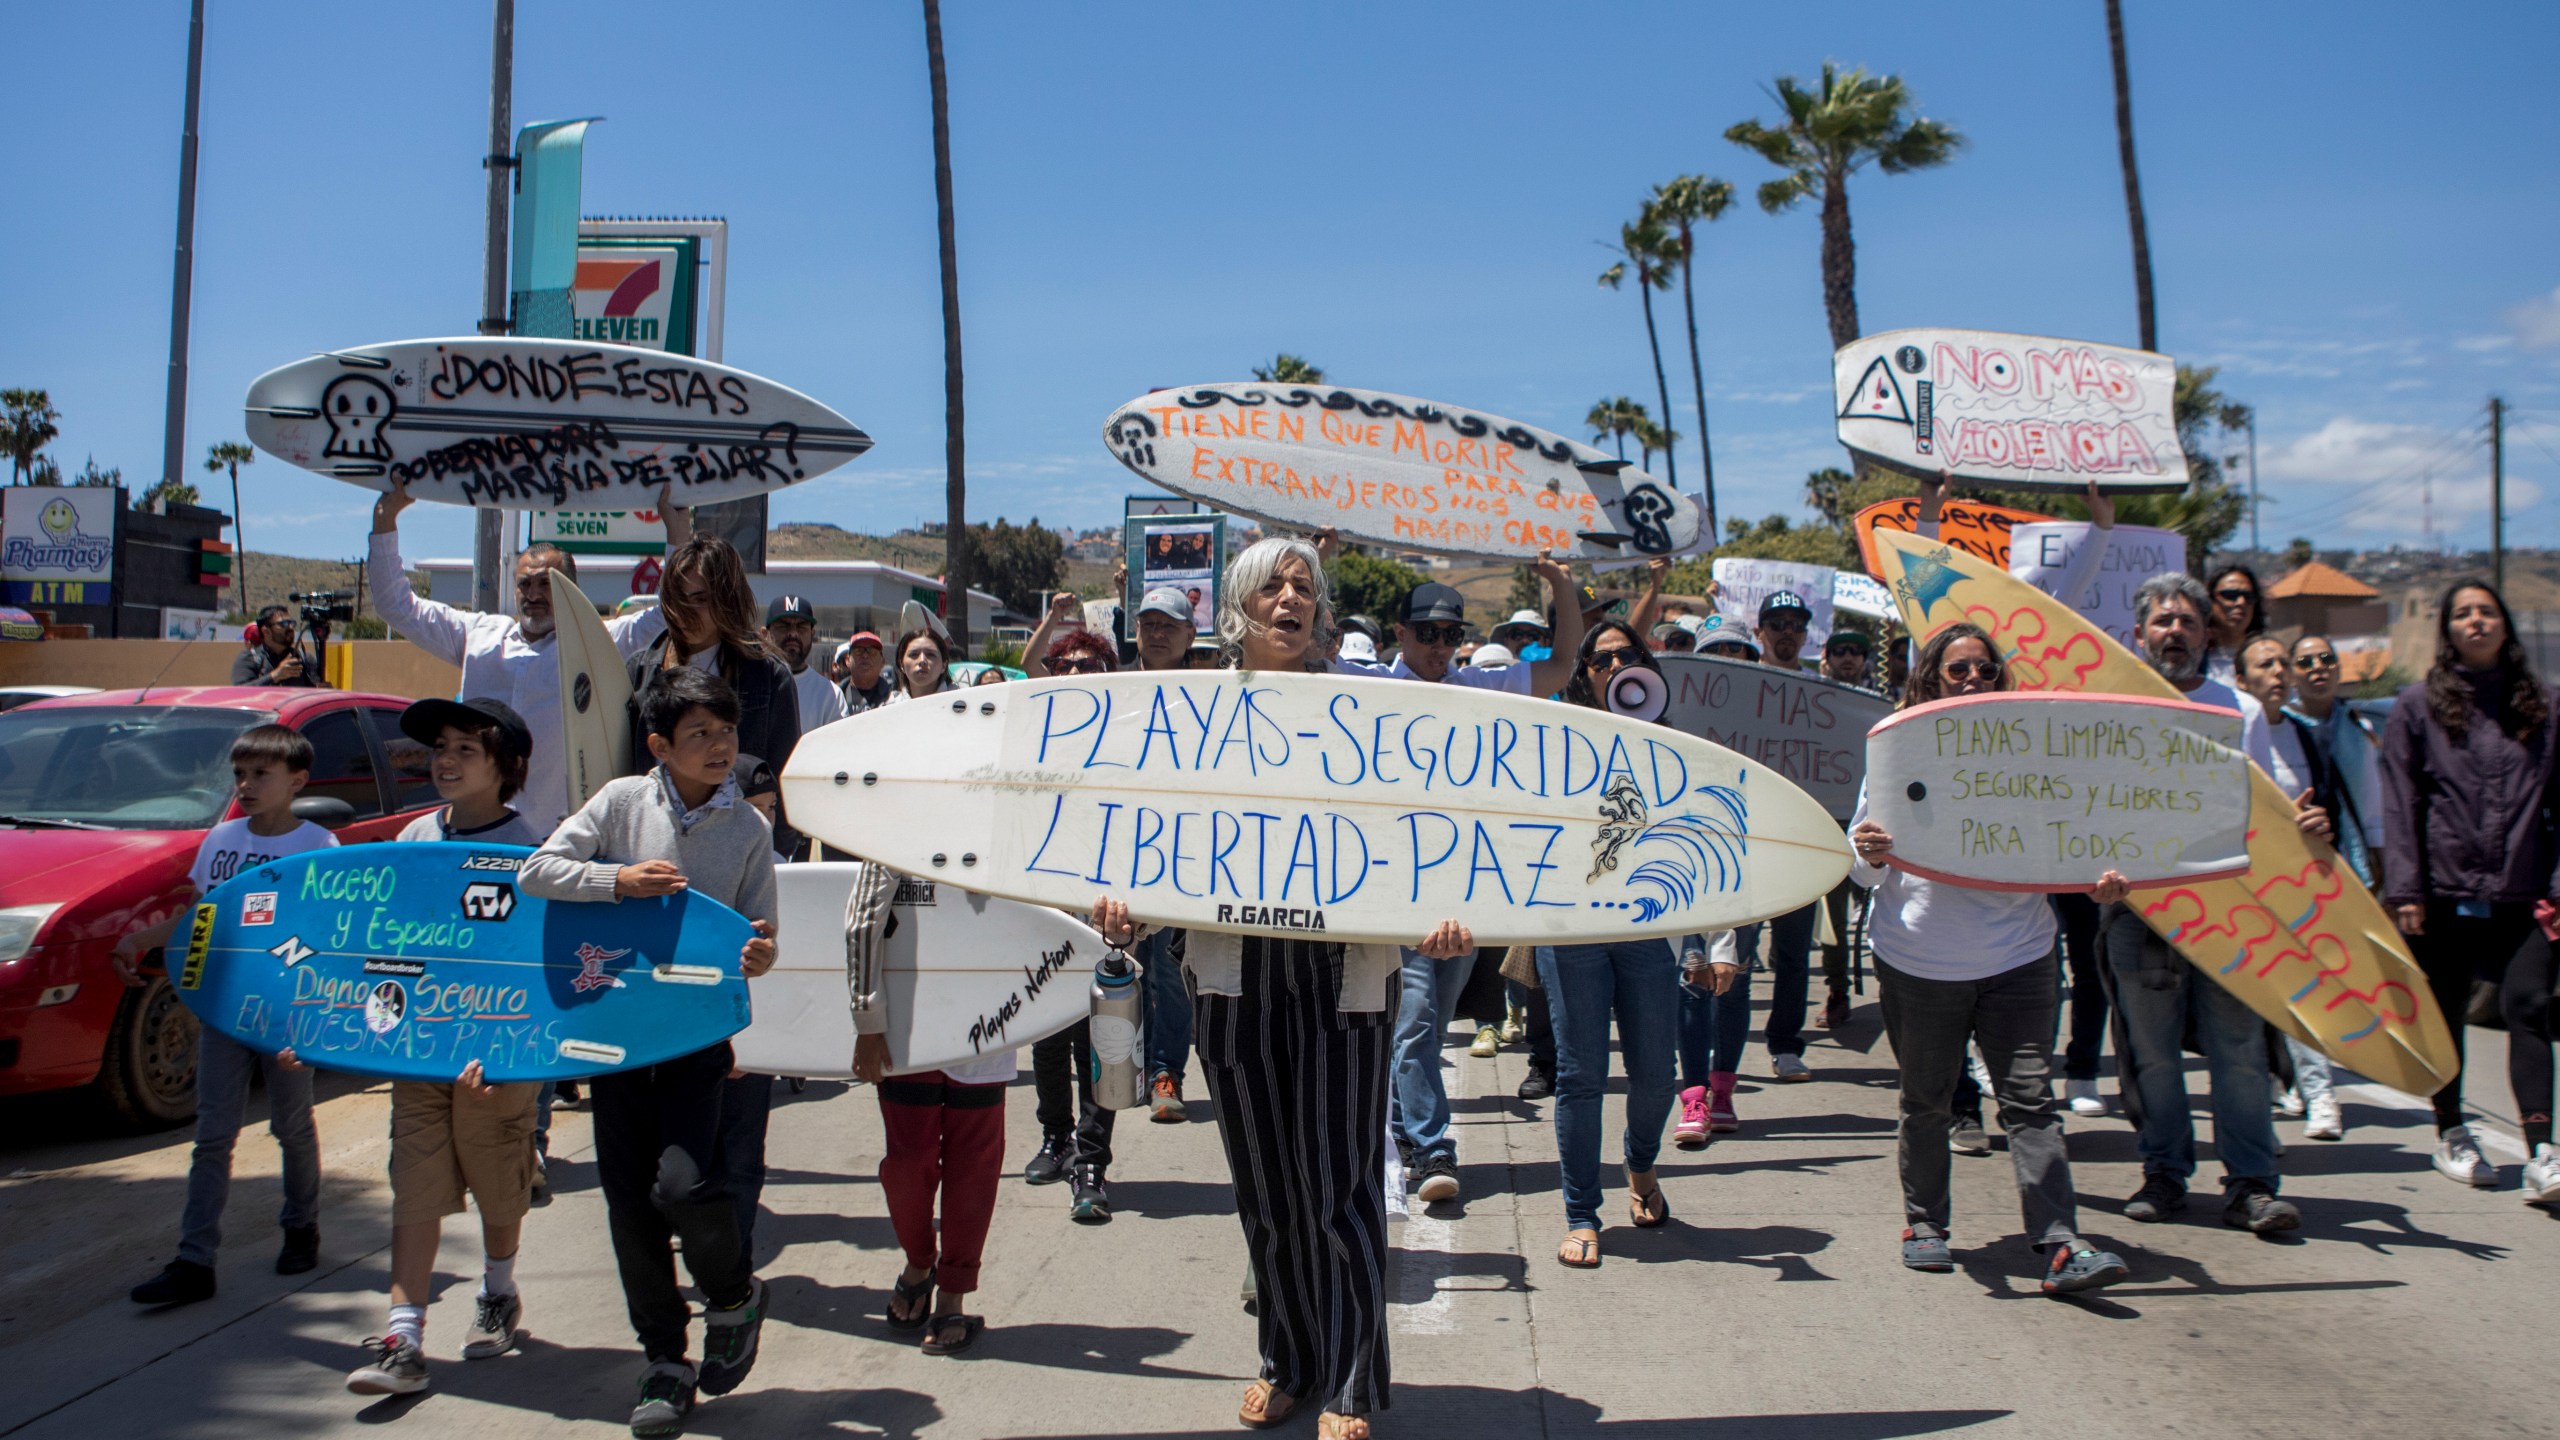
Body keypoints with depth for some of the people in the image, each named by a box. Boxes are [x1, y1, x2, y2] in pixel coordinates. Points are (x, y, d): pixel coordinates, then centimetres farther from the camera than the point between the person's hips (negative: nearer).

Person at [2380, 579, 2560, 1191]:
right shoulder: (2419, 705, 4)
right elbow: (2399, 802, 0)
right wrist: (2404, 888, -7)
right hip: (2445, 889, -1)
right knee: (2445, 1015, 9)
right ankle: (2451, 1133, 24)